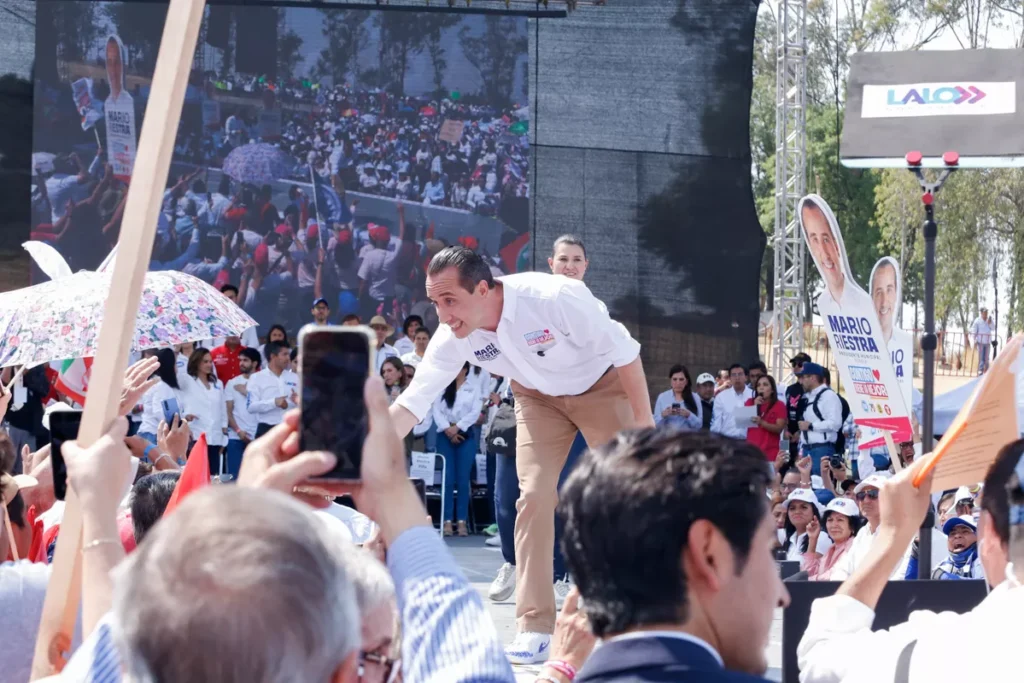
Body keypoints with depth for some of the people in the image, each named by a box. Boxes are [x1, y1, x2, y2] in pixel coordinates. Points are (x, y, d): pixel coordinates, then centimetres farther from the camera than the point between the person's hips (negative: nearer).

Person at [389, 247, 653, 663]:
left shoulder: (554, 298, -38)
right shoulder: (453, 338, -24)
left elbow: (624, 352, -26)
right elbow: (413, 402, -21)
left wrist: (643, 421, -20)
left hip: (603, 385, -3)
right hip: (539, 396, 3)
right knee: (534, 496, -8)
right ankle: (535, 627, -5)